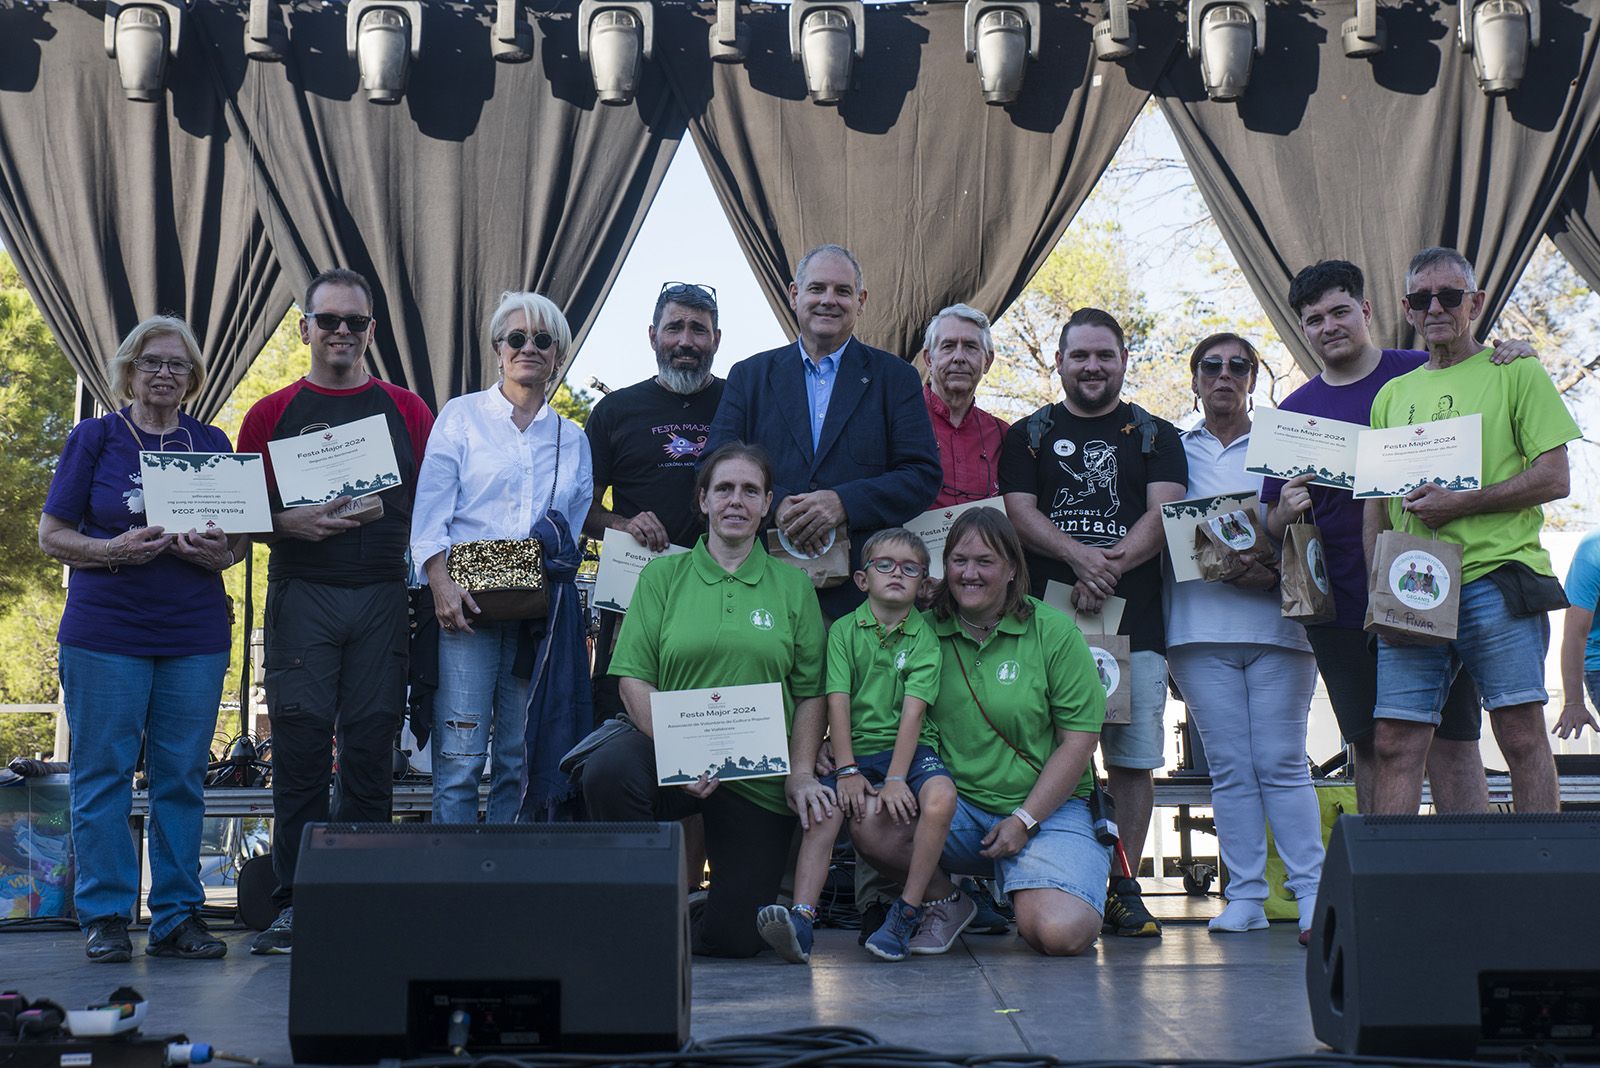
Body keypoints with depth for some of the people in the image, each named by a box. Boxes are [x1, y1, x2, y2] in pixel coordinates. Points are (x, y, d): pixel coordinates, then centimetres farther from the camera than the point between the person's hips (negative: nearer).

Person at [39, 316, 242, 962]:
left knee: (182, 776, 3)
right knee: (103, 773, -1)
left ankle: (177, 917, 10)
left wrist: (221, 553, -9)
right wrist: (116, 551, -15)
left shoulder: (213, 445, 12)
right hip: (105, 632, -2)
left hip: (195, 635, 2)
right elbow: (51, 535, 3)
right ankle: (105, 917, 8)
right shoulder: (93, 439, 5)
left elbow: (241, 538, 14)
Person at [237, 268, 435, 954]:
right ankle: (296, 904, 3)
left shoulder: (406, 411, 13)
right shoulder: (271, 414, 11)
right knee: (300, 748, -4)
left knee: (371, 748, 2)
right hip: (302, 595, -1)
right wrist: (291, 522, -11)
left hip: (383, 595, 1)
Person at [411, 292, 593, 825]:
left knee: (521, 761, 2)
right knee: (460, 757, -9)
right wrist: (441, 584, -13)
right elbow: (430, 509, 0)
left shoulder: (572, 439, 17)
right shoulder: (461, 416, 8)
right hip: (466, 604, -3)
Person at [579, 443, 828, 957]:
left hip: (759, 776, 1)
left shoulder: (793, 585, 8)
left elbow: (810, 692, 8)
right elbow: (633, 678, -2)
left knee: (735, 937, -5)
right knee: (608, 769, -36)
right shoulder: (663, 574, 5)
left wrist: (801, 774, -6)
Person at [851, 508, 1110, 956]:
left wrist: (1024, 820, -11)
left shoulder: (1054, 632, -2)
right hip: (959, 803, 2)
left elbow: (1080, 739, -4)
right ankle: (947, 901, 3)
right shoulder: (927, 631, 5)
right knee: (870, 823, -27)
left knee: (1059, 933, -27)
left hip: (1050, 806, -2)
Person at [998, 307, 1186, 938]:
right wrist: (1079, 555, -16)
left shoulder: (1155, 437, 15)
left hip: (1134, 622, 1)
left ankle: (1124, 887, 7)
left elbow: (1163, 514, 1)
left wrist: (1110, 566, -16)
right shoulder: (1028, 436, 15)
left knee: (1134, 758, 0)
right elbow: (1019, 513, 2)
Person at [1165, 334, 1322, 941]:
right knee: (1230, 767, 0)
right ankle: (1245, 896, 3)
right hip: (1200, 624, 1)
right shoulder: (1175, 450, 15)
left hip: (1275, 617, -1)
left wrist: (1275, 570, -11)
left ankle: (1312, 893, -5)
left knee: (1283, 763, -6)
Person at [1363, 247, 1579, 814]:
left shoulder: (1515, 372, 8)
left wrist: (1462, 502, -12)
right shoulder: (1392, 395, 21)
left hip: (1496, 577, -4)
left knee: (1521, 734, -5)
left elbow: (1554, 478, -1)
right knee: (1395, 743, -3)